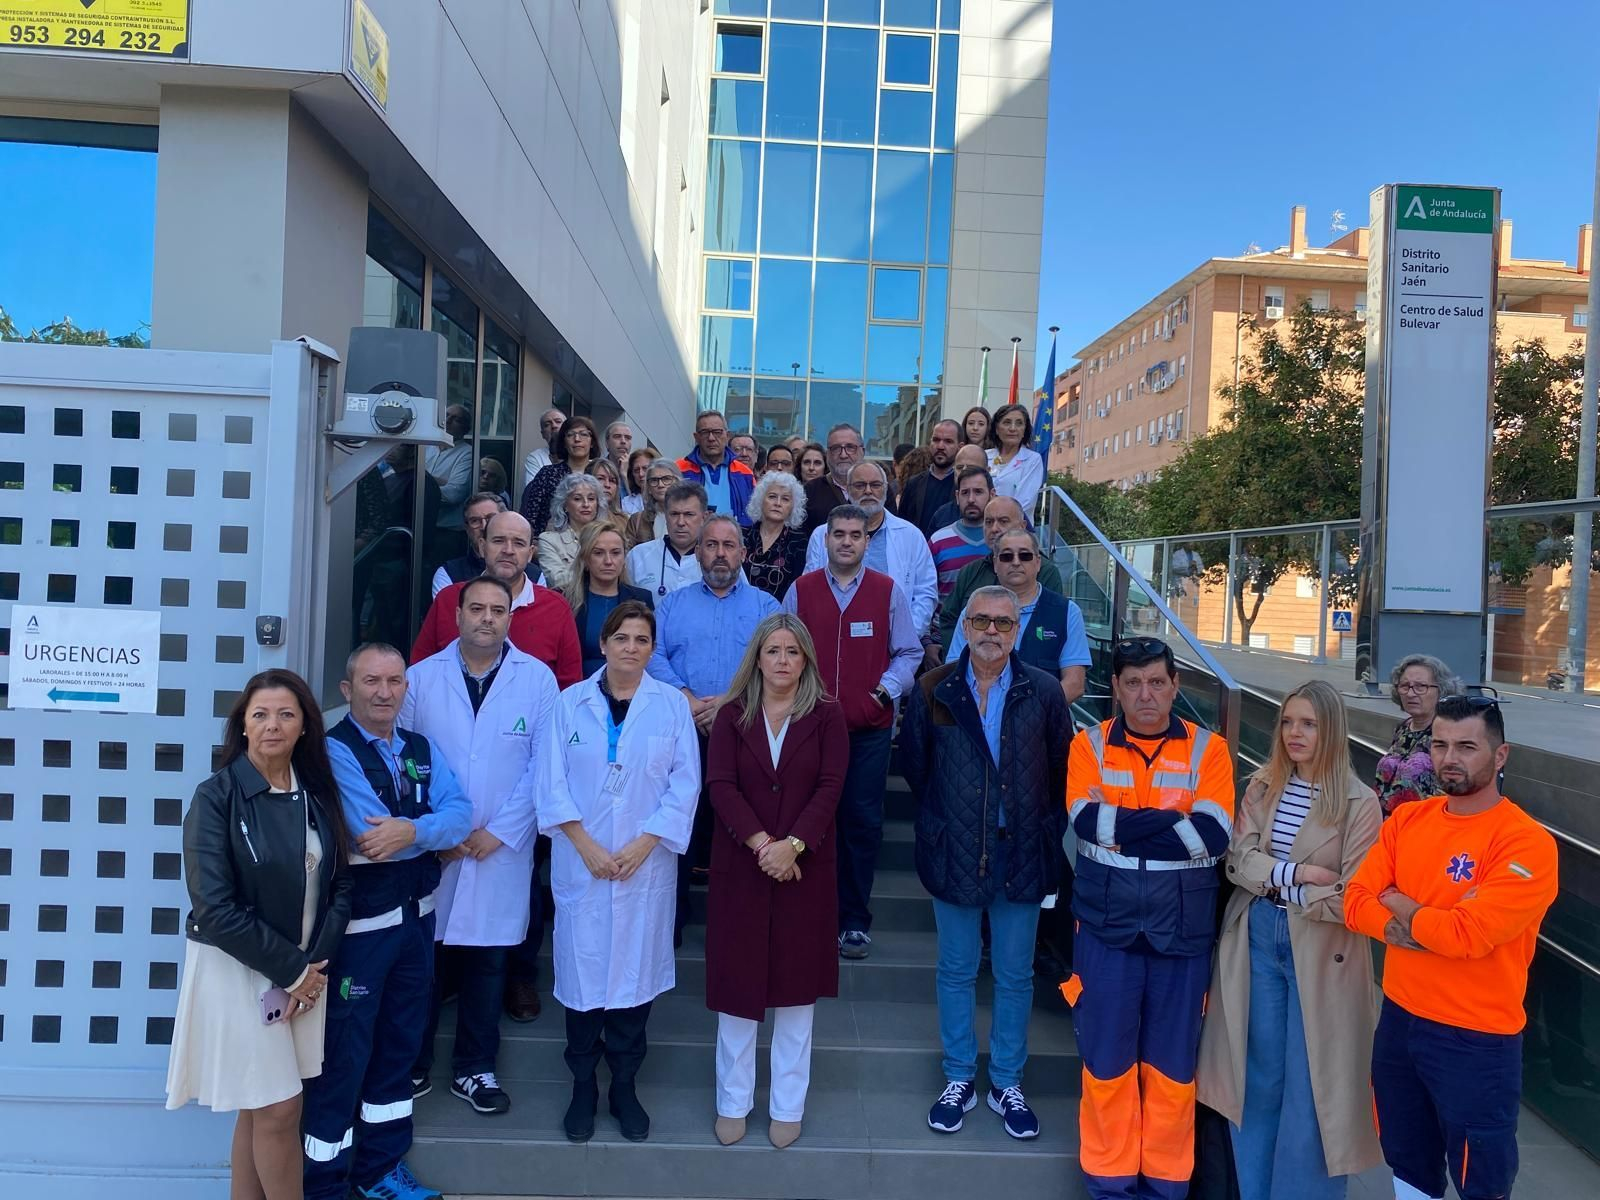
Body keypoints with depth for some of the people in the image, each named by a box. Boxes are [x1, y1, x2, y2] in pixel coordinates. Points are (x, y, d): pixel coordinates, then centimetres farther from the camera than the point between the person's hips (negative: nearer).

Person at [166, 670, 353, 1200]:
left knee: (260, 1107, 14)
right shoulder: (216, 796, -13)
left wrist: (314, 962, -9)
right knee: (278, 1109, 2)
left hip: (306, 969, 4)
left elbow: (340, 885, 3)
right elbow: (214, 909, -18)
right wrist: (290, 969, -15)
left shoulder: (318, 793, 1)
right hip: (239, 970, -4)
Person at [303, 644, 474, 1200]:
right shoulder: (332, 750, -14)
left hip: (416, 917, 7)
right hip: (358, 926, -7)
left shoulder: (422, 749, 6)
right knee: (343, 1053, 6)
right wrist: (437, 832, -13)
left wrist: (412, 830, -26)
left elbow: (461, 814, -9)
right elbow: (372, 834, -25)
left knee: (400, 1044, 19)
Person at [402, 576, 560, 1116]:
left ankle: (474, 1070, 27)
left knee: (487, 963, 10)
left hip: (501, 848, 0)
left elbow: (543, 765, -5)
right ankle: (412, 1066, 29)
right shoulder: (422, 677, 0)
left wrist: (499, 831, -8)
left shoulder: (538, 678, -4)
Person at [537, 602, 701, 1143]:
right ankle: (583, 1087, 22)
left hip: (646, 864, 0)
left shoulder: (672, 705, 1)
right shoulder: (570, 702, 2)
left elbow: (685, 783, -2)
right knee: (582, 969, 5)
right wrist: (586, 845, -10)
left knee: (636, 971, 6)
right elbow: (552, 782, -1)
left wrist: (642, 845, -9)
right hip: (580, 862, 0)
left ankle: (625, 1087, 23)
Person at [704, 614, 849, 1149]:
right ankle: (733, 1102, 23)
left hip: (805, 867, 0)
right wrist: (759, 843, -19)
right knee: (737, 981, 7)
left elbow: (830, 787, -8)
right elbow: (721, 785, -7)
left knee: (797, 982, 9)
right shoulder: (731, 715, 2)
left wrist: (792, 844, -20)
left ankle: (788, 1105, 23)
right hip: (739, 865, 1)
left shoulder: (827, 716, 0)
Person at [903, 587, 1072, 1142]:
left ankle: (1007, 1083, 29)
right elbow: (915, 763, 6)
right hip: (954, 854, 0)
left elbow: (1062, 769, 2)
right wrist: (942, 820, 6)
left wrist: (1044, 829, 0)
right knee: (957, 971, 13)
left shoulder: (1044, 692, -4)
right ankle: (959, 1079, 29)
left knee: (1015, 975, 12)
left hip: (1021, 855, 0)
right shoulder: (933, 690, -4)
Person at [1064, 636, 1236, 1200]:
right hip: (1107, 926, 0)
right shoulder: (1089, 745, 0)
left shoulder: (1208, 748, -1)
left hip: (1182, 931, 0)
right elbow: (1085, 820, -16)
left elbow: (1216, 835, -14)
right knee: (1106, 1059, 10)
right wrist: (1176, 821, -18)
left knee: (1172, 1064, 12)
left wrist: (1122, 828, -16)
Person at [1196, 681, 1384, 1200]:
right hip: (1256, 941, 4)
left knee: (1309, 1085, 6)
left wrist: (1273, 883, -11)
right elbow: (1237, 860, -4)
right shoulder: (1262, 786, 4)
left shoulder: (1360, 803, -10)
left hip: (1319, 953, -4)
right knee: (1256, 1076, 14)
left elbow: (1352, 900, -13)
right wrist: (1294, 873, -18)